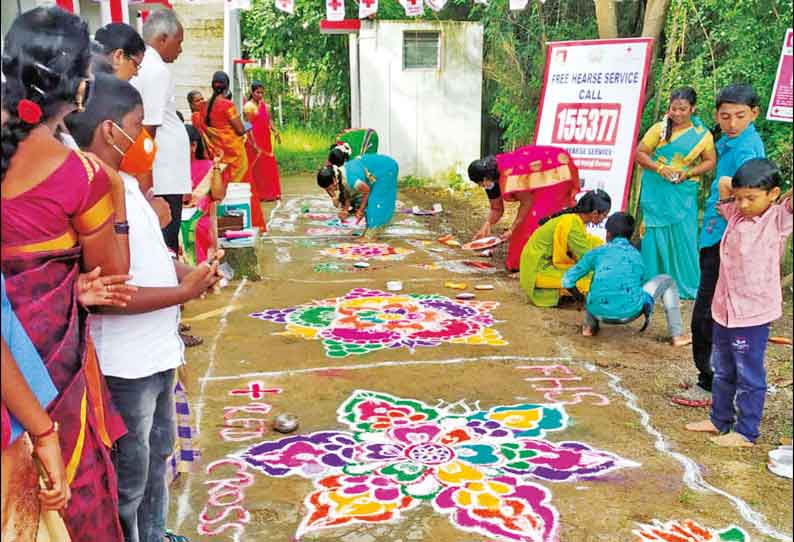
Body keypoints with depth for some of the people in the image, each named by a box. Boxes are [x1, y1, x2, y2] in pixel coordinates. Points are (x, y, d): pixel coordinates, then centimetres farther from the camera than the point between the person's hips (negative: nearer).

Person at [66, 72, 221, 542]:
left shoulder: (127, 183, 6)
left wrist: (186, 270, 0)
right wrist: (184, 292, -22)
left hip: (157, 352, 10)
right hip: (125, 365, -10)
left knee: (158, 453, 27)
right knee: (128, 479, 8)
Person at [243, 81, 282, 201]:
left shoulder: (264, 104, 12)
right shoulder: (248, 106, -11)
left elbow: (269, 120, 15)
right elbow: (248, 126, -14)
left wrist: (275, 132, -1)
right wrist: (253, 144, -19)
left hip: (265, 140, 7)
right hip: (255, 140, -7)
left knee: (269, 166, 10)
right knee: (257, 168, -3)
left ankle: (270, 193, 17)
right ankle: (257, 194, 2)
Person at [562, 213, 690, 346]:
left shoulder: (597, 252, 17)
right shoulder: (637, 256, 22)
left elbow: (567, 280, 16)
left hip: (600, 312, 2)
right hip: (629, 312, -1)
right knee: (666, 281, 24)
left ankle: (589, 326, 25)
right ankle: (677, 336, 16)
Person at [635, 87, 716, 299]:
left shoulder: (702, 134, 1)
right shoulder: (659, 128, -1)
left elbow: (710, 161, 4)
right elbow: (640, 153, 0)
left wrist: (688, 173, -12)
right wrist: (659, 168, -15)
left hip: (683, 193, 0)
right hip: (656, 192, 0)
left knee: (683, 238, -1)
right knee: (654, 235, 3)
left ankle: (686, 286, 13)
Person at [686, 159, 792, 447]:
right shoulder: (736, 214, 6)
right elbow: (724, 184, 19)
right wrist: (734, 186, 6)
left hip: (753, 313, -7)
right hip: (724, 308, 7)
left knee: (749, 375, 4)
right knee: (722, 371, 20)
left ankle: (746, 432, 15)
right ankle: (719, 420, 36)